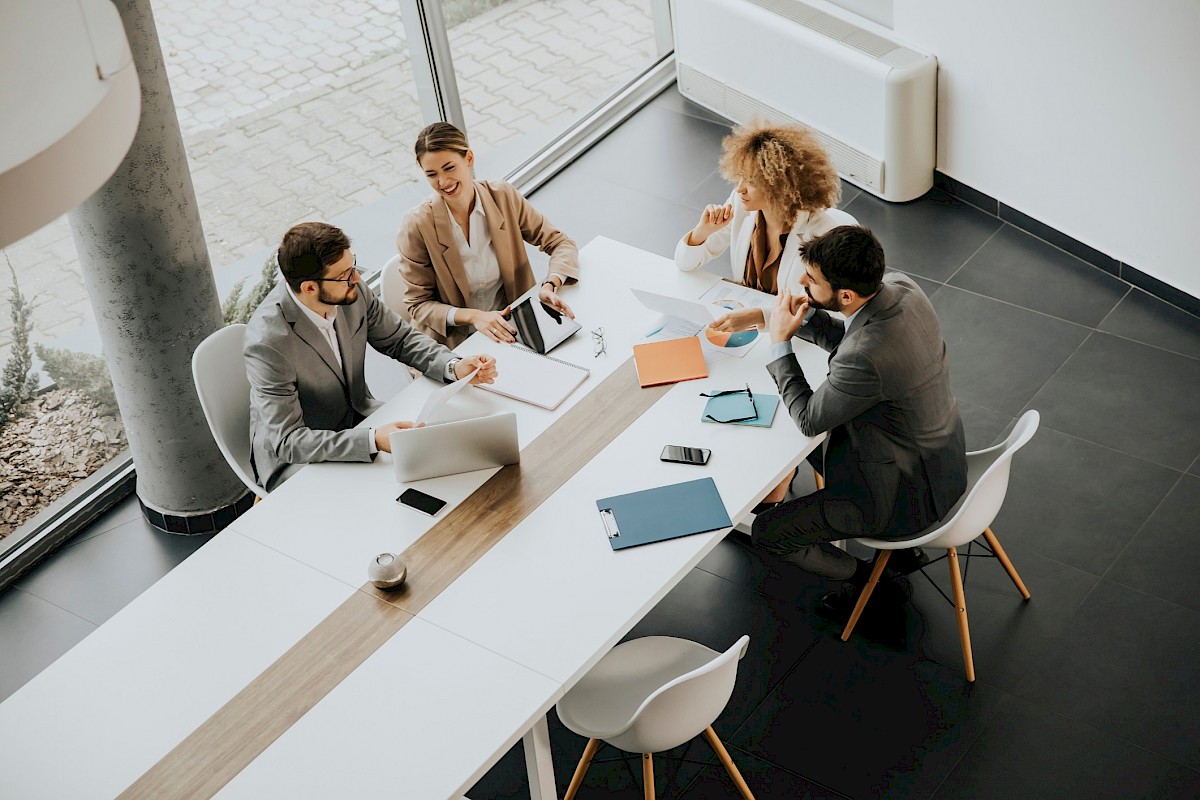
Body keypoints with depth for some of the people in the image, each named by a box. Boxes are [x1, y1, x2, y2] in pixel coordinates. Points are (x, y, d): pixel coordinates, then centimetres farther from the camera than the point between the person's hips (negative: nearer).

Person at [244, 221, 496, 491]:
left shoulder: (352, 291, -13)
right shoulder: (268, 343, -31)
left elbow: (400, 339, 3)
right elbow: (287, 441, -29)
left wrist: (454, 367, -15)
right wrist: (372, 440, -40)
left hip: (357, 420, 7)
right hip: (294, 458, -7)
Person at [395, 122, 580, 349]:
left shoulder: (503, 197, -4)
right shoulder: (416, 227, -12)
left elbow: (561, 243, 1)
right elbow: (418, 305, -6)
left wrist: (550, 286, -20)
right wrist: (473, 316, -22)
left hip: (512, 329, 3)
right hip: (454, 343, -3)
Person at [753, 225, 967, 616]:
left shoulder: (865, 357, -38)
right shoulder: (900, 286, -13)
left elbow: (809, 418, -18)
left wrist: (780, 341, -11)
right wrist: (807, 317, -7)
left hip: (911, 490, -9)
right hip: (941, 453, 9)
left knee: (767, 531, -1)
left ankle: (864, 576, 23)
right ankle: (903, 549, 35)